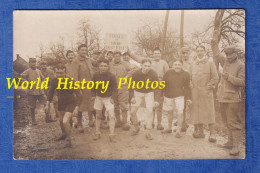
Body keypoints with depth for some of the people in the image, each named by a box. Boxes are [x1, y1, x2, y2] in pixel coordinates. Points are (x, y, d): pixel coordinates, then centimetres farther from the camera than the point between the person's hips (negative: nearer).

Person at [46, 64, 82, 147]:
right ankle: (64, 134, 52)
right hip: (61, 103, 6)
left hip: (71, 103, -5)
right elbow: (51, 92, 6)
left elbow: (79, 95, -24)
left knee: (65, 121, -19)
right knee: (61, 120, 22)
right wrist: (48, 103, -1)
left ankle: (68, 139, 5)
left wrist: (77, 108, -27)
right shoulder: (54, 81, -14)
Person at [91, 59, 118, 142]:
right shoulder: (96, 75, -8)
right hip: (98, 97, 3)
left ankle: (112, 135, -6)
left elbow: (114, 88, -8)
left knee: (111, 116, -10)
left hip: (108, 98, -3)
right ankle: (97, 133, 25)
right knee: (98, 116, 13)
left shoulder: (111, 76, -16)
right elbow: (93, 85, 7)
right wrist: (93, 95, 2)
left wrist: (112, 97, -14)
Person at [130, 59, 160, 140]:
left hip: (149, 93, -1)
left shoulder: (153, 74, -21)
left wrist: (156, 100, -20)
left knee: (149, 111, -12)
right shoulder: (136, 73, -19)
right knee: (132, 112, 0)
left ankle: (148, 132, 0)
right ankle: (136, 128, 27)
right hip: (138, 93, 1)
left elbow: (156, 87, -15)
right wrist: (132, 97, -11)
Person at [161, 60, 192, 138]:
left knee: (180, 113, -11)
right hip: (168, 96, 2)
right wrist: (162, 94, 3)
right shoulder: (168, 73, -4)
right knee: (168, 112, 15)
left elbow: (187, 87, 2)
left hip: (179, 96, -2)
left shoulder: (186, 74, -5)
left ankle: (178, 131, 3)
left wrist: (188, 98, 0)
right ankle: (169, 128, 35)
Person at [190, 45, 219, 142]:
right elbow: (191, 77, 20)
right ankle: (200, 131, 17)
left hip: (206, 92, -4)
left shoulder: (210, 63, 2)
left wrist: (210, 86, -8)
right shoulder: (193, 65, 14)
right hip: (195, 92, 4)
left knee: (209, 111, -6)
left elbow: (215, 77, 0)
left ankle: (212, 133, -2)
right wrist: (191, 86, 6)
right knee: (197, 112, 7)